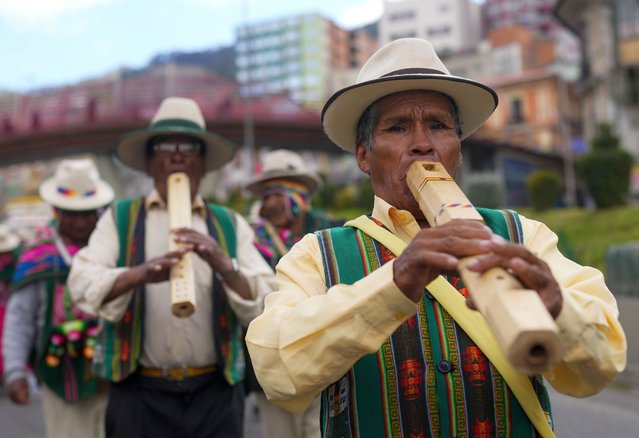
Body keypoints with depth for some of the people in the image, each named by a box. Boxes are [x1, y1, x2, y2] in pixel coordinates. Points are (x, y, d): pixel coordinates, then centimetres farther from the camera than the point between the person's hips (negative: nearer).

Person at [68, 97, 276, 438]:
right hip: (140, 395, -1)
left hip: (215, 396, 1)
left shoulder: (231, 226, 7)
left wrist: (225, 265, -19)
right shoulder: (119, 219, 6)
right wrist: (139, 274, -27)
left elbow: (268, 307, -2)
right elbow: (81, 284, -9)